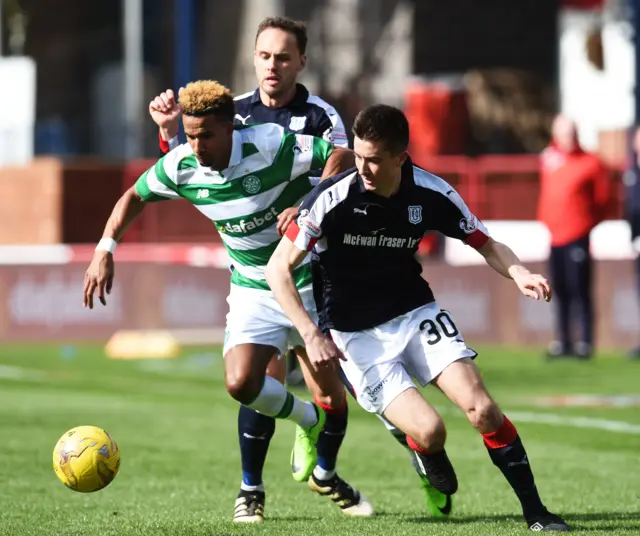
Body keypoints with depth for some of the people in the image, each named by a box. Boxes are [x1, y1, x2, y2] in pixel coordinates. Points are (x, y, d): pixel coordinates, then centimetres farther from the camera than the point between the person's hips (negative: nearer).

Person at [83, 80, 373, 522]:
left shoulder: (271, 145, -24)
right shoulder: (181, 166, -11)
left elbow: (342, 157, -21)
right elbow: (136, 196, 8)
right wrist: (106, 248, -2)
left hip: (309, 283, -3)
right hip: (253, 292, 3)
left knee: (331, 394, 4)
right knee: (241, 383, -21)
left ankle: (326, 476, 34)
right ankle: (309, 420, 12)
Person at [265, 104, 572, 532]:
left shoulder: (431, 194, -11)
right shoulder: (332, 198, -20)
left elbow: (487, 245, 2)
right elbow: (278, 269, -14)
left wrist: (519, 274, -19)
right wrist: (312, 335, -22)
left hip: (416, 312, 3)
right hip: (355, 334, -3)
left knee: (481, 408, -16)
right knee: (429, 431, -18)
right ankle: (432, 463, 21)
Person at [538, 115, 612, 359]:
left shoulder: (590, 163, -5)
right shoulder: (548, 158, 9)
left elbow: (603, 198, 2)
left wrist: (588, 221, 4)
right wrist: (545, 220, 15)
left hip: (578, 236, -5)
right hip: (555, 235, 5)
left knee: (580, 290, -8)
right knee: (560, 291, 10)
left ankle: (585, 342, -5)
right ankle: (563, 341, 16)